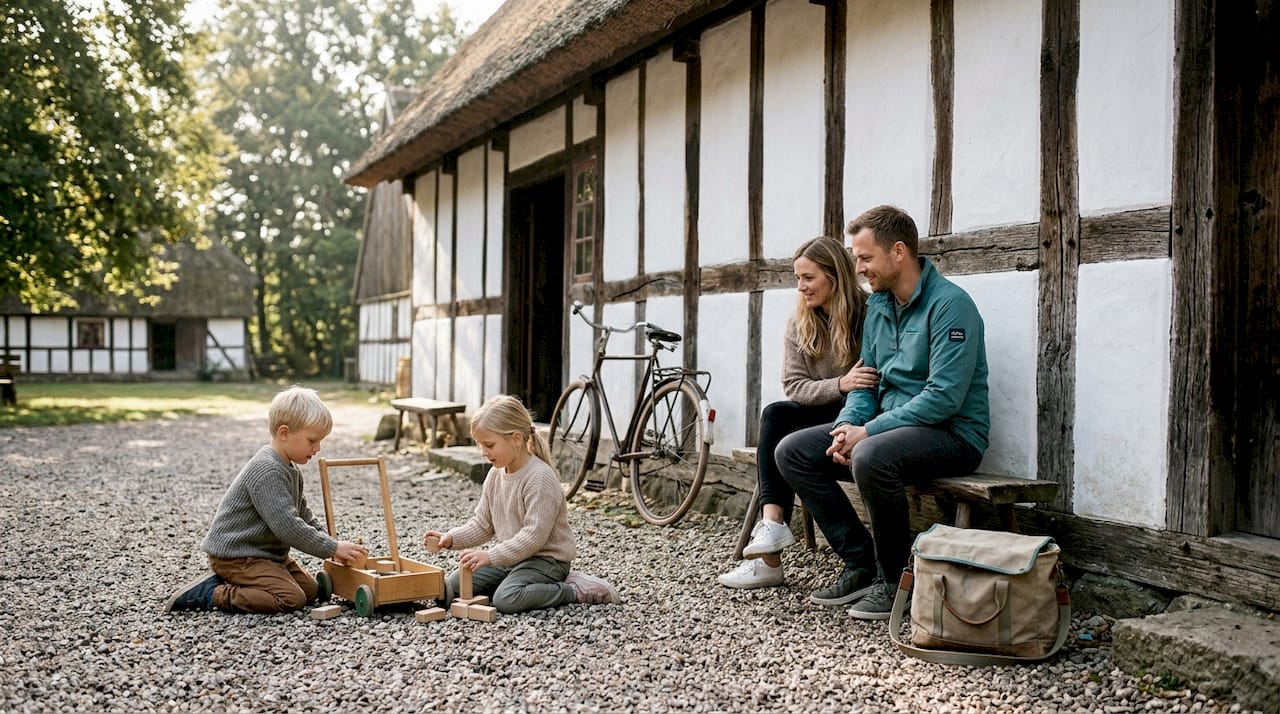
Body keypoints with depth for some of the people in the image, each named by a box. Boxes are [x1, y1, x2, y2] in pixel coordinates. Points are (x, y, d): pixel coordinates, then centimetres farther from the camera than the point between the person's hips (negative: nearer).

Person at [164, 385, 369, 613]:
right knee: (291, 599, -21)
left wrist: (332, 547, 8)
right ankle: (209, 594, -12)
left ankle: (228, 582, 10)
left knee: (311, 590, 7)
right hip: (235, 554, -10)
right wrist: (332, 548, -22)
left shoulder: (290, 471, 11)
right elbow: (287, 526, -28)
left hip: (265, 552, 10)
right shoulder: (267, 472, -23)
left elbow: (304, 516, 20)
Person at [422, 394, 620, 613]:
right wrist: (451, 539, -6)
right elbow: (483, 524, 11)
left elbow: (534, 536, -27)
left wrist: (490, 556, -32)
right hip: (510, 557, 9)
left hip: (546, 559, -9)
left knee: (506, 599, -33)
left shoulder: (540, 478, -22)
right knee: (451, 588, -3)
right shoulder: (495, 475, 4)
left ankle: (579, 590, -13)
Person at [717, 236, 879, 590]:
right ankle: (772, 521, -32)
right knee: (775, 414, -24)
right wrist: (840, 385, -23)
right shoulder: (798, 324, 4)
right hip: (824, 415, 5)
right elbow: (794, 387, -5)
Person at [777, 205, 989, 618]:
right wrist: (847, 425, -6)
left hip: (953, 433, -9)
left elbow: (943, 397, -23)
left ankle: (893, 581, -16)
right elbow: (865, 380, 15)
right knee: (792, 452, -4)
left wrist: (867, 432, -21)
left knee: (871, 456, -38)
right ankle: (861, 563, -2)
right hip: (889, 425, 9)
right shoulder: (877, 305, 11)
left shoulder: (950, 304, -16)